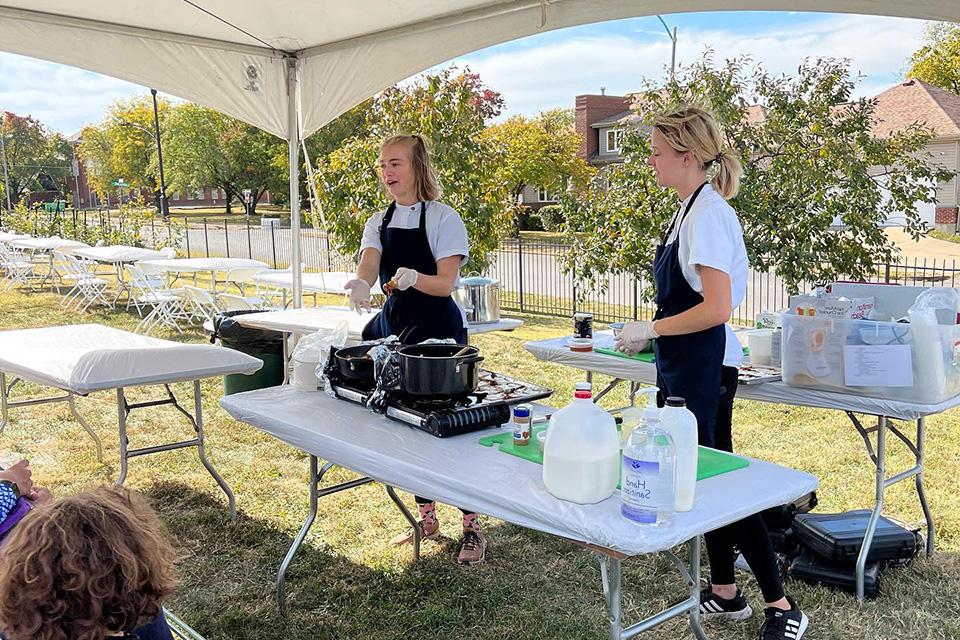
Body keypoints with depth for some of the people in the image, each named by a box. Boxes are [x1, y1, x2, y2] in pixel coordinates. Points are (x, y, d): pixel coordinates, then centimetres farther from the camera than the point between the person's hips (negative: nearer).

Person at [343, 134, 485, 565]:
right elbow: (369, 264, -9)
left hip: (439, 328, -6)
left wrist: (413, 278, -33)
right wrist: (362, 283, -32)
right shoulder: (378, 223, 11)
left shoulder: (443, 218, -6)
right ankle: (427, 518, 25)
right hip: (395, 325, 6)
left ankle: (472, 526, 6)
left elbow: (446, 283, -13)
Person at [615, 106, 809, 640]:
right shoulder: (690, 209, 11)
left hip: (704, 367, -10)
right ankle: (724, 594, 30)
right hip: (686, 366, 10)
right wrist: (656, 333, 15)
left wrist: (652, 329, -16)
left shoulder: (708, 214, -18)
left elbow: (716, 308, -24)